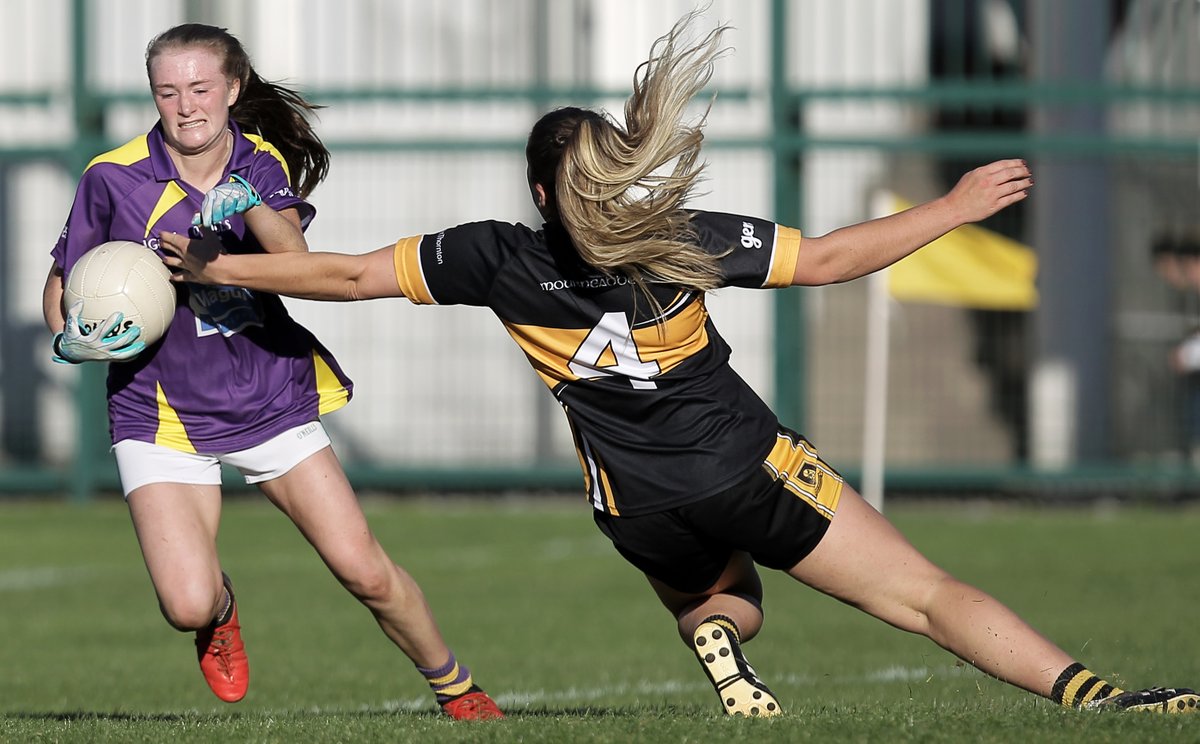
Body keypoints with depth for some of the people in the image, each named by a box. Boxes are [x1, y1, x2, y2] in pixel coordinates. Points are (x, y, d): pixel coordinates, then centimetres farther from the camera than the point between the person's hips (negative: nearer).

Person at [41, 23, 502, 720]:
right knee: (188, 606, -18)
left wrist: (249, 205, -40)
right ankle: (222, 604, 20)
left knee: (368, 573, -4)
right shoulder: (114, 178, -8)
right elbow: (61, 285, 5)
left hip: (270, 397, 2)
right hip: (162, 414, -2)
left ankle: (458, 690, 21)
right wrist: (73, 342, -16)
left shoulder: (262, 162, -2)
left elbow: (294, 256, -21)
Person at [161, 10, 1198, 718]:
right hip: (750, 470, -2)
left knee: (720, 596, 34)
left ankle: (717, 632, -3)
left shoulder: (500, 258, -1)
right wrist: (958, 207, 7)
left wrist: (211, 266, 11)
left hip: (646, 512, 2)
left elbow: (349, 275, 1)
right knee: (926, 593, -3)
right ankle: (1087, 693, -22)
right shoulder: (685, 241, -3)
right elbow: (828, 260, -2)